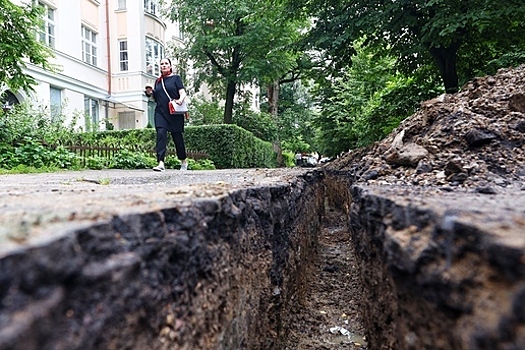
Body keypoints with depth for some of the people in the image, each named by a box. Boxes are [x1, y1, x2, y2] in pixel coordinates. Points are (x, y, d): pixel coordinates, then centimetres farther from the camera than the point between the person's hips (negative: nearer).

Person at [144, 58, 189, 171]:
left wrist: (180, 100, -25)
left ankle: (183, 160, 25)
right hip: (160, 112, 3)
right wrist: (151, 92, 3)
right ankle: (161, 163, -19)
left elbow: (182, 92, -5)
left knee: (177, 136, 4)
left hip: (174, 112, -3)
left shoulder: (176, 77, 5)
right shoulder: (158, 81, 17)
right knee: (161, 134, -13)